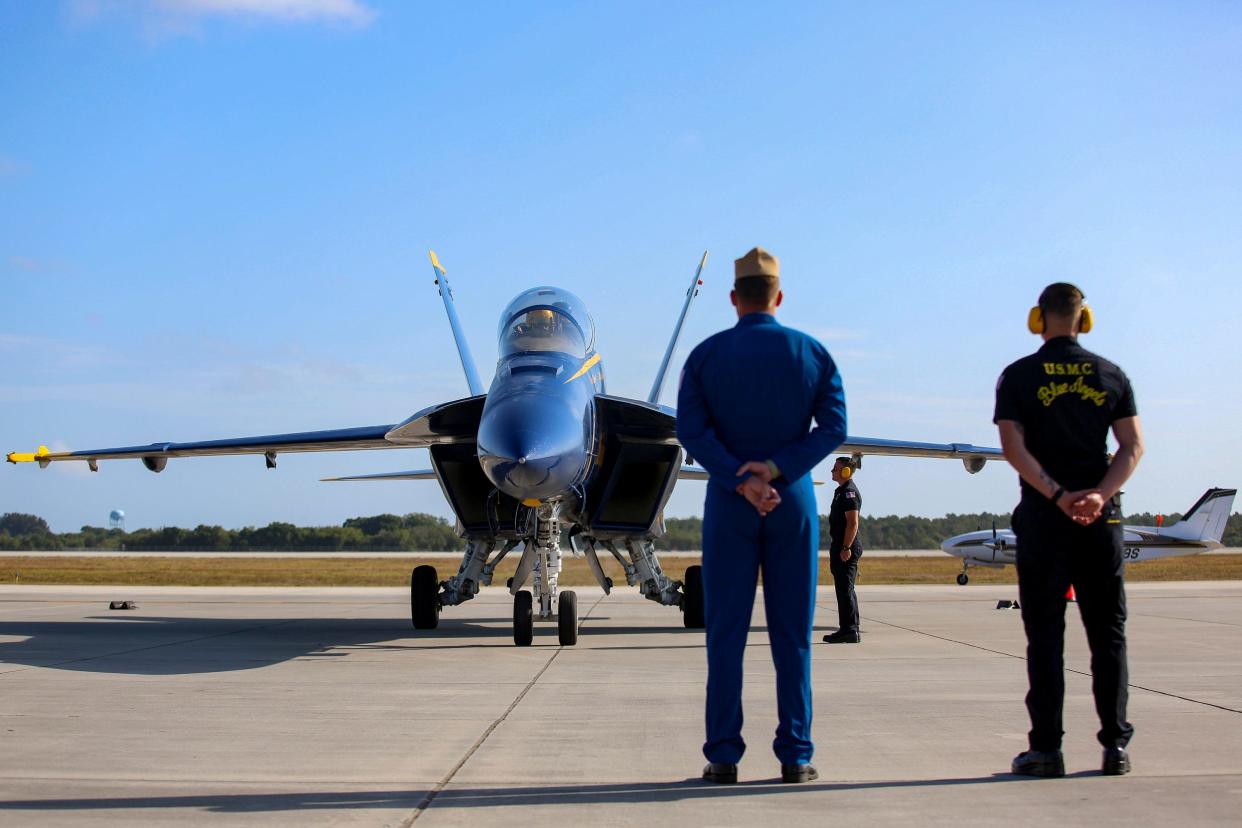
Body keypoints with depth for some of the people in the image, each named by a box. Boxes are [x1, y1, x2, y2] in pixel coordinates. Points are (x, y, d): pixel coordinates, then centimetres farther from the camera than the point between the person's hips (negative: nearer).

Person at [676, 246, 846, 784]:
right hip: (794, 499, 1)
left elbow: (691, 428, -9)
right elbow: (833, 426, -5)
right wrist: (774, 471, -10)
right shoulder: (813, 353, 3)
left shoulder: (706, 354, 1)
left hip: (728, 501, 0)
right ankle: (795, 755, 5)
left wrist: (740, 480, -12)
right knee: (792, 634, 5)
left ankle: (723, 755, 3)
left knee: (725, 633, 3)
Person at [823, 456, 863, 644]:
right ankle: (850, 630, 17)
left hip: (847, 547, -11)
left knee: (845, 589, -10)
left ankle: (848, 630, -10)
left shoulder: (849, 492, -13)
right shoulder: (842, 491, 19)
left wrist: (846, 548, -24)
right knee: (844, 589, 13)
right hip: (840, 546, 11)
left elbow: (853, 523, -21)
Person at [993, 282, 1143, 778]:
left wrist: (1057, 495, -13)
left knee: (1045, 635, 1)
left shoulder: (1019, 376, 1)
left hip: (1043, 516, -2)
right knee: (1107, 632, 8)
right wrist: (1099, 494, -12)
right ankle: (1115, 745, 7)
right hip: (1102, 516, 2)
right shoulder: (1111, 375, 7)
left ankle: (1046, 748, -1)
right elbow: (1133, 446, -2)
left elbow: (1013, 446, -10)